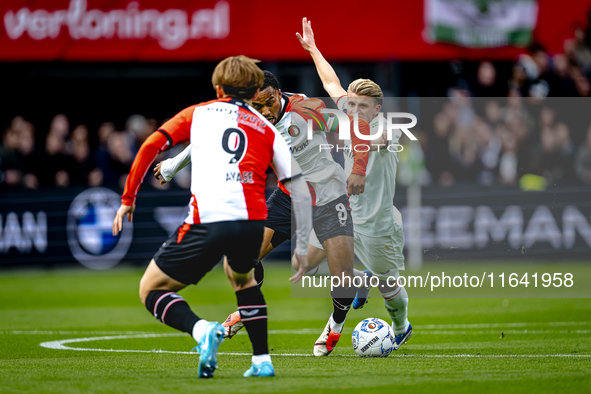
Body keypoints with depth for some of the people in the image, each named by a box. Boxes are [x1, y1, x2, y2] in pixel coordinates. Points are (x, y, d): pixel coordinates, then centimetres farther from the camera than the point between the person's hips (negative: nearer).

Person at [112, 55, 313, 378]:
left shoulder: (199, 113, 19)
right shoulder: (268, 130, 22)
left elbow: (151, 145, 7)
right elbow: (300, 191, 16)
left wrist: (128, 199, 13)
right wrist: (302, 248, 22)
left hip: (207, 222, -3)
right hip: (253, 221, 3)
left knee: (151, 291, 12)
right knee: (241, 276, 36)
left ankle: (200, 330, -18)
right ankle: (262, 360, 26)